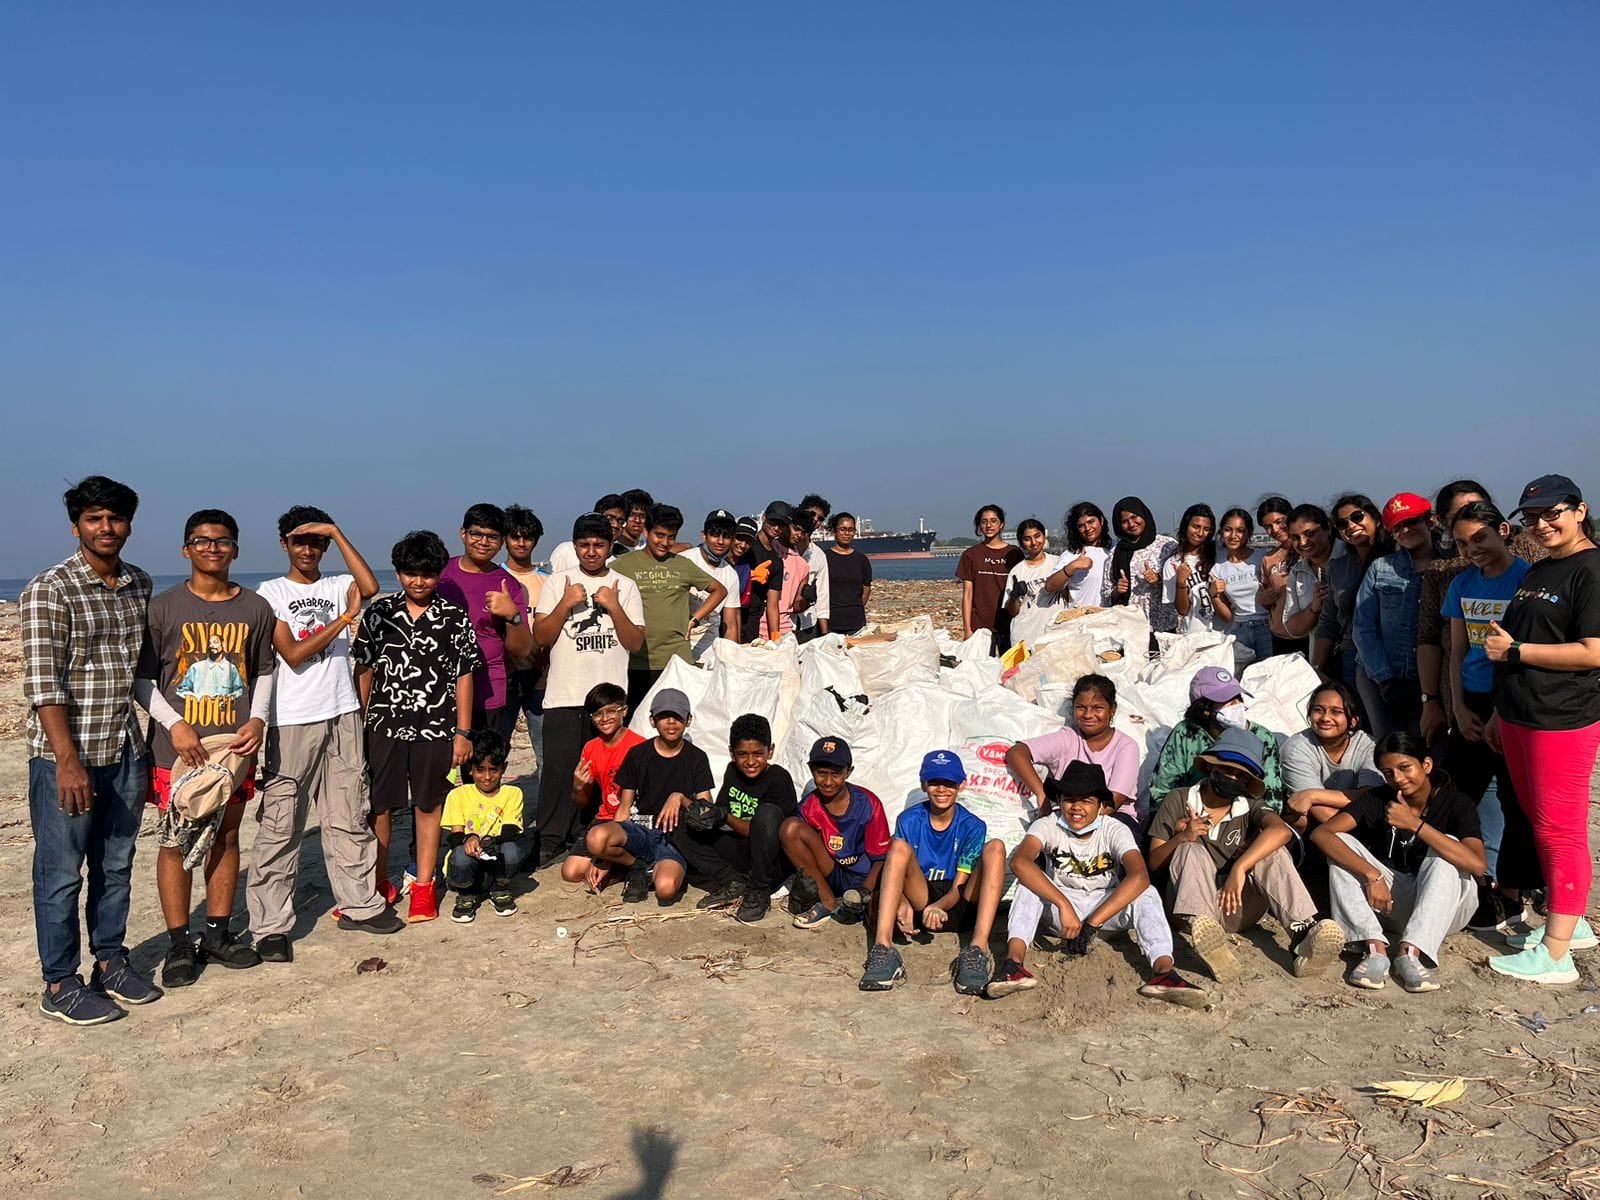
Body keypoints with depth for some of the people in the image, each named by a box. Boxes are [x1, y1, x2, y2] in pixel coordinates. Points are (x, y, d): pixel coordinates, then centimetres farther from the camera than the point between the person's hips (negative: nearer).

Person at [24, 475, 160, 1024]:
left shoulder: (140, 585, 7)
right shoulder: (49, 589, -11)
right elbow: (42, 681, -16)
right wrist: (67, 760, -21)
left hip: (126, 752, 6)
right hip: (65, 756, -6)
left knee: (116, 866, 16)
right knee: (61, 873, 5)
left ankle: (110, 962, 31)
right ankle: (60, 985, 17)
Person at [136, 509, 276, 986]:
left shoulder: (255, 609, 5)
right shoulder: (163, 608, -3)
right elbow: (141, 678, -1)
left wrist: (258, 719, -3)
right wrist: (175, 724, -12)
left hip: (235, 747, 3)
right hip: (177, 749, -3)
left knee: (226, 838, 11)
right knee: (176, 843, 2)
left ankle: (218, 935, 24)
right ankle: (178, 945, 13)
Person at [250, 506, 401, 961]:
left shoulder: (339, 586, 10)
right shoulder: (271, 593, 2)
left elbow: (370, 587, -14)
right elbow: (293, 654, -9)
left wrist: (337, 532, -9)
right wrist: (343, 619, -10)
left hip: (342, 716, 3)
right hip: (292, 722, -3)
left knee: (350, 818, 10)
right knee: (279, 826, -2)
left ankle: (359, 904, 21)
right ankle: (271, 925, 5)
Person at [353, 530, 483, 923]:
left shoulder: (454, 617, 0)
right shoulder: (379, 612, 3)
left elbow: (464, 676, 1)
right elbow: (364, 669, 8)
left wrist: (463, 733, -2)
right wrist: (357, 722, 6)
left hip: (435, 726, -1)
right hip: (384, 725, 1)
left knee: (428, 805, 8)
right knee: (378, 806, 6)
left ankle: (424, 887, 18)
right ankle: (379, 883, 21)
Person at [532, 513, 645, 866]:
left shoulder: (625, 586, 10)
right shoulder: (557, 582, 9)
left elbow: (635, 642, 4)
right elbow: (540, 637, 3)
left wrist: (613, 607, -8)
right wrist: (566, 604, -9)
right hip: (564, 695, 0)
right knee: (558, 767, -5)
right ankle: (550, 840, 4)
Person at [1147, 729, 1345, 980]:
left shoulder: (1250, 808, 4)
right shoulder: (1178, 801, 4)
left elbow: (1281, 831, -21)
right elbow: (1154, 862, 2)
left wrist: (1240, 867, -33)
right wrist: (1181, 838, -18)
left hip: (1237, 905, 1)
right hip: (1193, 904, -1)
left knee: (1271, 852, -18)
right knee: (1191, 849, -27)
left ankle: (1304, 933, -39)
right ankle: (1202, 928, -57)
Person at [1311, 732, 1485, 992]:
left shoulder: (1456, 804, -12)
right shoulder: (1378, 799, -6)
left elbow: (1478, 864, -32)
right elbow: (1321, 834, -21)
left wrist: (1414, 824, -32)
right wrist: (1372, 875, -32)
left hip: (1447, 908, -2)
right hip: (1393, 903, 3)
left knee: (1445, 848, -28)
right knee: (1341, 843, -18)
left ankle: (1411, 951, -36)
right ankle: (1375, 949, -31)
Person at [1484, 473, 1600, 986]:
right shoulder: (1536, 573, 17)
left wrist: (1513, 650, -14)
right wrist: (1500, 712, 18)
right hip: (1519, 719, 9)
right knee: (1540, 824, 16)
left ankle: (1555, 955, 0)